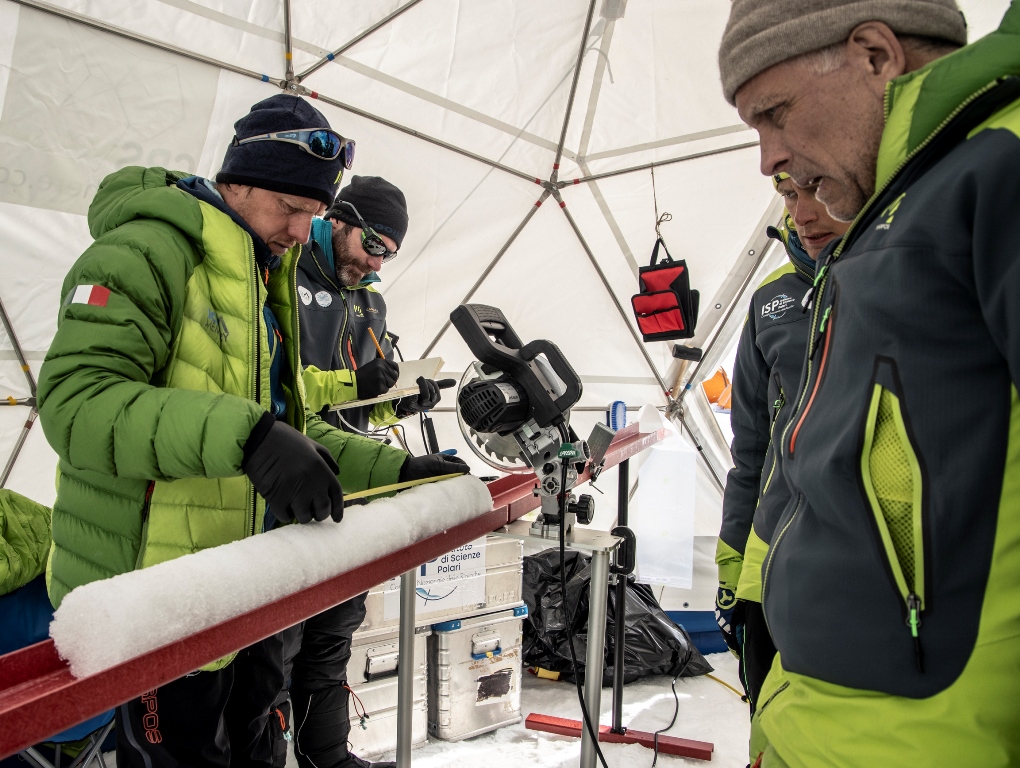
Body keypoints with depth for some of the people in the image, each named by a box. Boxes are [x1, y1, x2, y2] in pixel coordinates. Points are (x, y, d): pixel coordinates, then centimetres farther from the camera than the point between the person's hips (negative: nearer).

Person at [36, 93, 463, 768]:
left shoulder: (266, 284, 16)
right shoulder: (145, 253, -13)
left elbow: (289, 427, 16)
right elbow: (77, 402, -26)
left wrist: (396, 470, 6)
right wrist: (245, 436, -37)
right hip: (146, 595, -8)